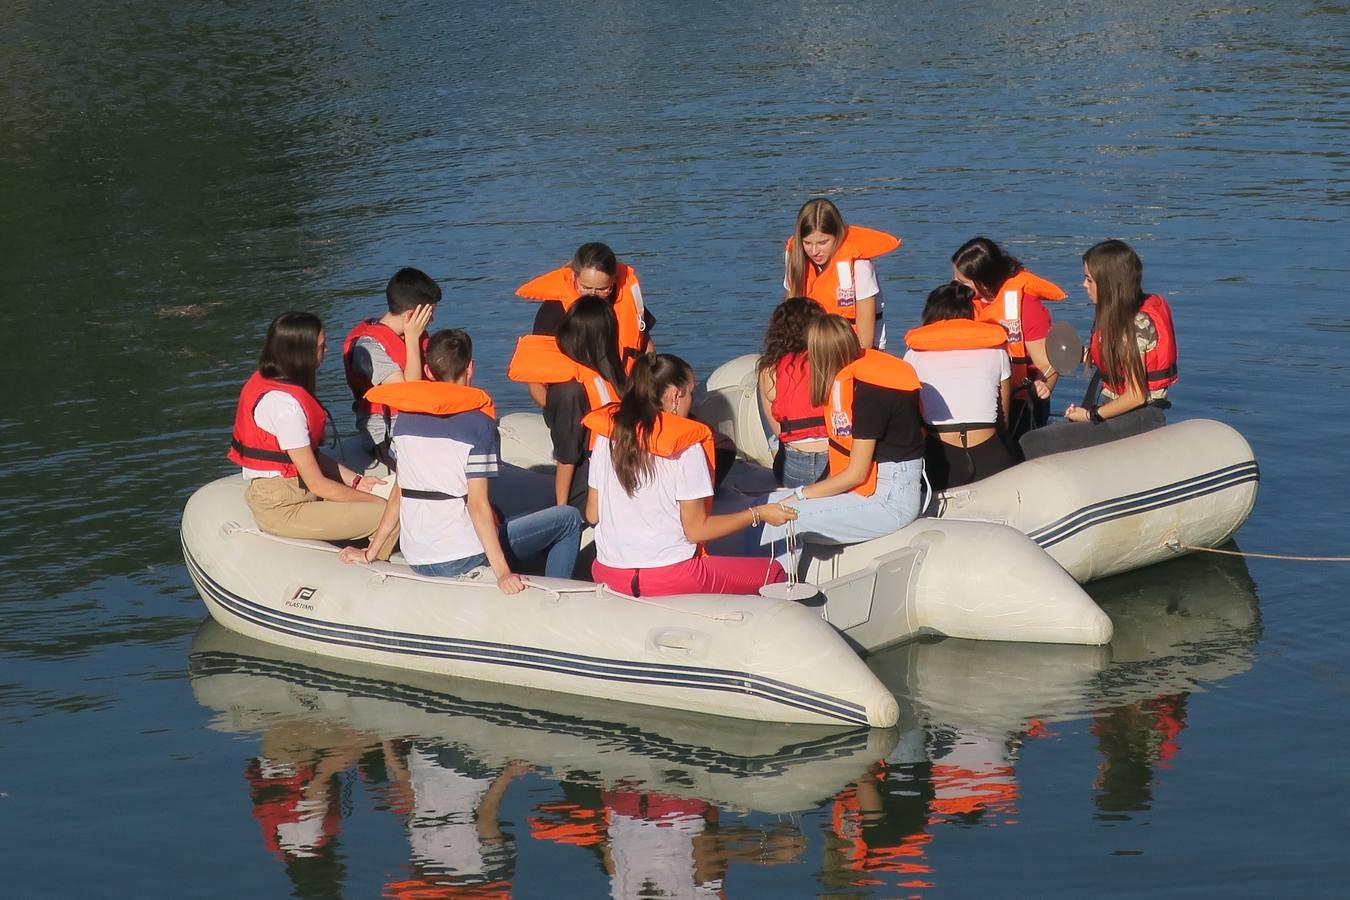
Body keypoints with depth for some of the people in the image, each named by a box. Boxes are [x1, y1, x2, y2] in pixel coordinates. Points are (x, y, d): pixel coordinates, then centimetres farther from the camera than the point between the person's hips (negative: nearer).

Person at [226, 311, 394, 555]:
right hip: (282, 509, -10)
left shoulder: (265, 380, 5)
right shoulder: (284, 404, -24)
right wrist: (373, 500, -8)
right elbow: (317, 484, -18)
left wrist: (356, 481, 4)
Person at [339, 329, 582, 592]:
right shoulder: (477, 421, -11)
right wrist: (502, 573, -19)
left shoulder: (406, 418, 6)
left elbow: (399, 491, 8)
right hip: (462, 558, -7)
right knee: (569, 519, 7)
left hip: (415, 559, 7)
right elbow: (477, 504, -17)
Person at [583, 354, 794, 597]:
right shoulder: (686, 446, -13)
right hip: (668, 576, -7)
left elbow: (592, 514, 7)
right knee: (773, 573, 9)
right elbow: (697, 529, -11)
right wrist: (758, 514, -2)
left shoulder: (607, 434, 2)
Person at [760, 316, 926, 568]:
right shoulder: (847, 379, 7)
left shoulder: (869, 390, -21)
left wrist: (801, 495, -12)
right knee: (775, 501, 1)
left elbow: (857, 473, -18)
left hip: (890, 499, -10)